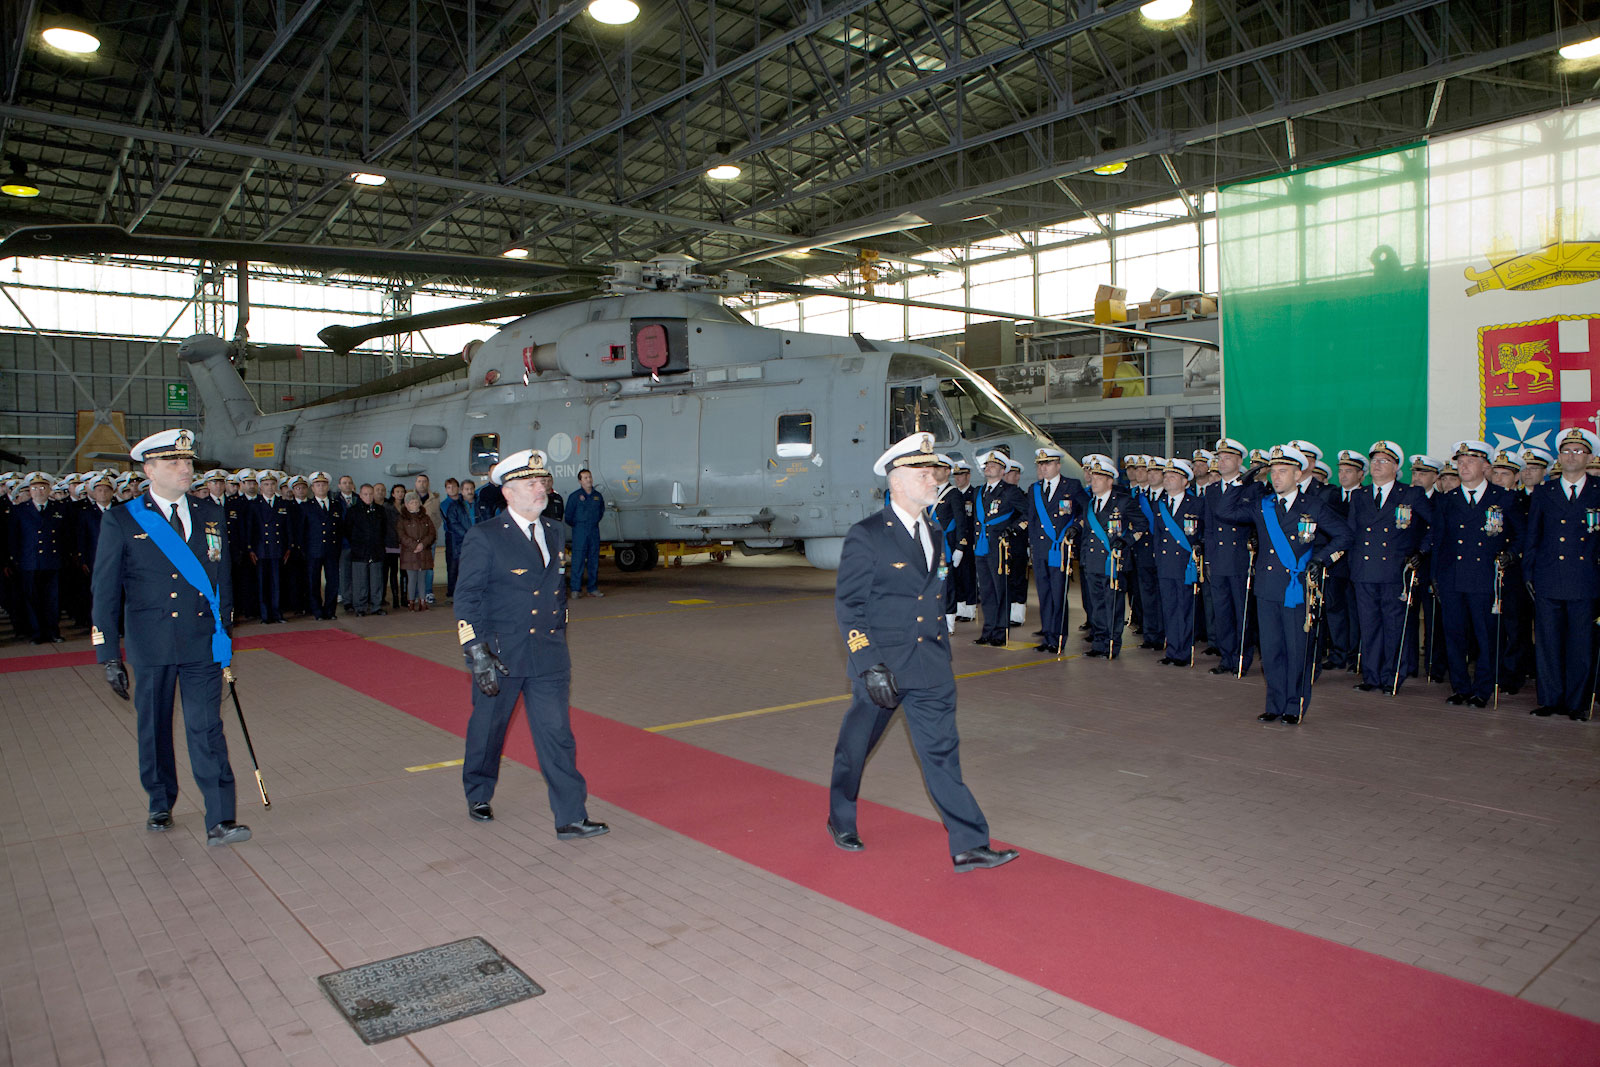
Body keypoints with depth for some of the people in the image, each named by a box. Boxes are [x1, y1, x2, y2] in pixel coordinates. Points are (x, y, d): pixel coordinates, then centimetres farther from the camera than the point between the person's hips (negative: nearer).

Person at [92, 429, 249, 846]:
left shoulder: (211, 514, 7)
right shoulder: (121, 521, -2)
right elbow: (105, 592, 0)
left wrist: (224, 634, 11)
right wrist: (109, 654, -2)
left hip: (203, 644, 1)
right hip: (149, 646, -1)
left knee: (207, 728, -4)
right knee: (153, 729, 14)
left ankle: (220, 822, -3)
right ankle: (160, 806, 35)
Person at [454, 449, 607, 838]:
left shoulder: (557, 531, 7)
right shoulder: (484, 537, -9)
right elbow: (466, 598, -11)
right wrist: (477, 654, -18)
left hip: (549, 655, 3)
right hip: (500, 654, -3)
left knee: (557, 733, 0)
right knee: (487, 729, 15)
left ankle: (571, 818, 4)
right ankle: (478, 796, 39)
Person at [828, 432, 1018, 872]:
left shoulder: (934, 535, 10)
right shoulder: (866, 537, -11)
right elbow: (848, 606, -13)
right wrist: (870, 665, -19)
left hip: (929, 668, 5)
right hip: (882, 665, -5)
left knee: (942, 752, 3)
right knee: (855, 746, 13)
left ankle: (969, 846, 5)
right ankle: (841, 821, 35)